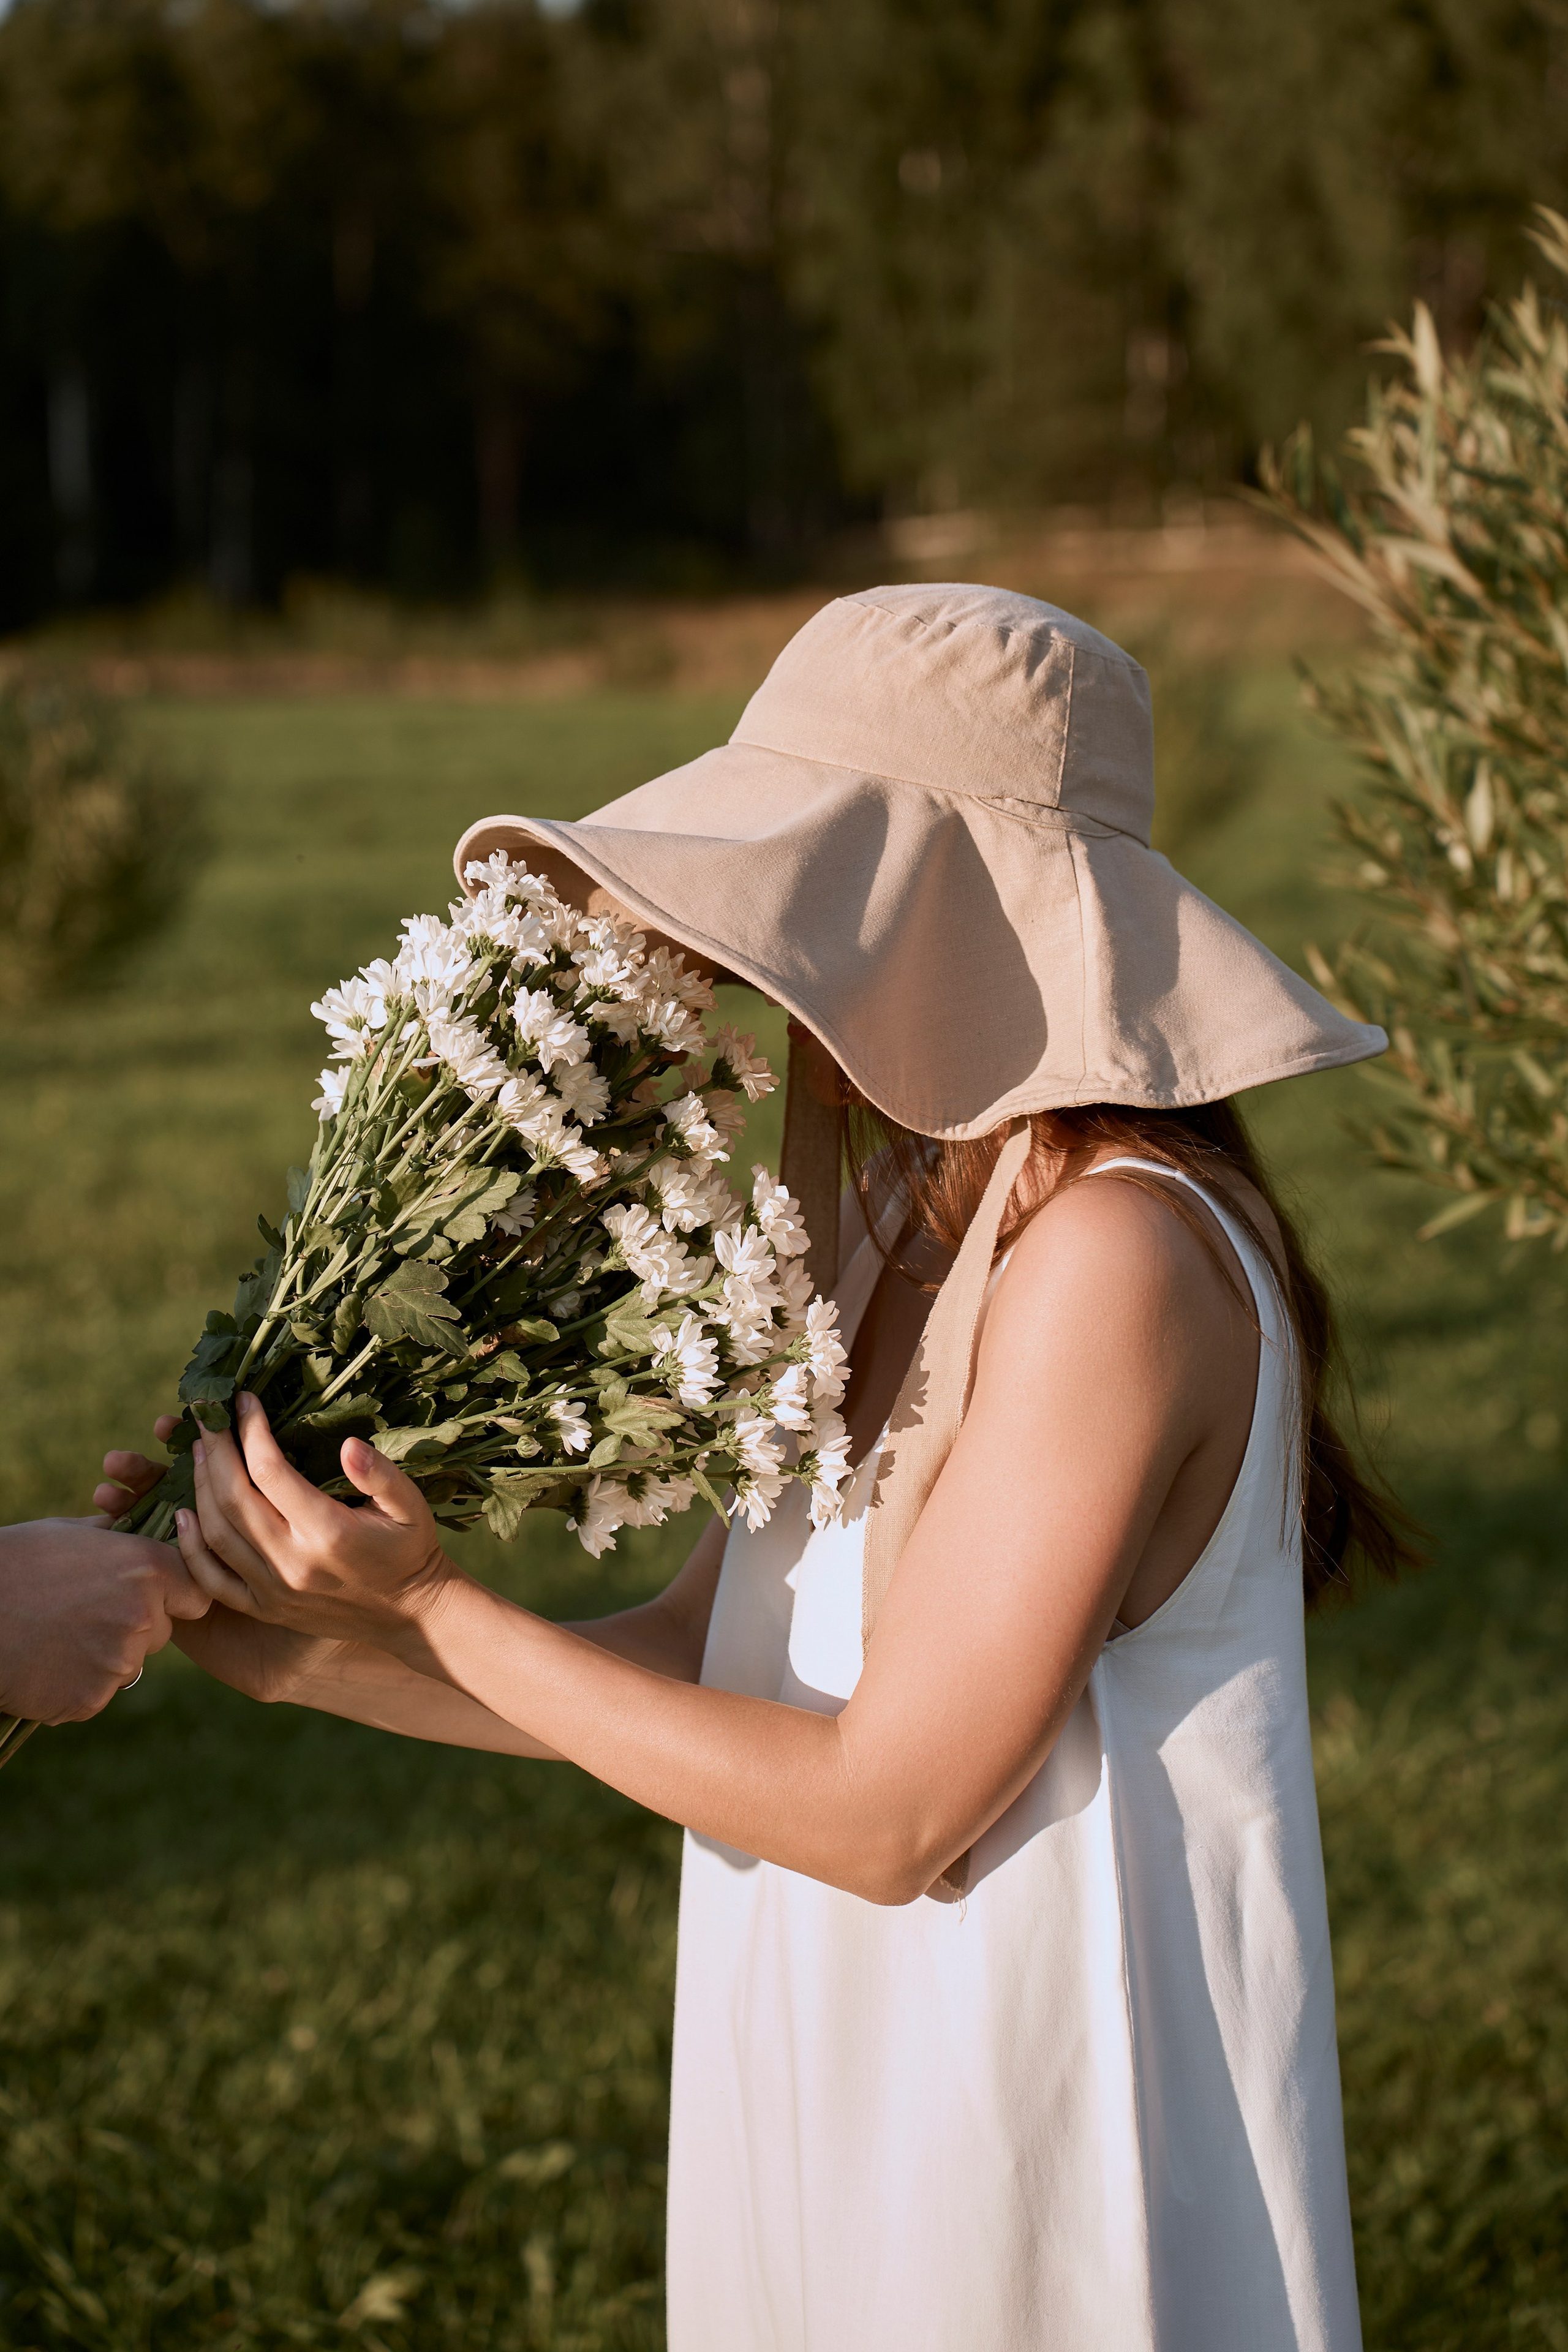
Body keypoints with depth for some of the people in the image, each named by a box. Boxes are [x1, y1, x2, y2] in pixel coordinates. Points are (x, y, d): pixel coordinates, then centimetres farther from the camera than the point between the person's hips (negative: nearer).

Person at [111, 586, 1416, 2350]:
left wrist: (433, 1607, -18)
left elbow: (886, 1809, -22)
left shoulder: (1114, 1257, -23)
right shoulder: (909, 1227, 4)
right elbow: (696, 1657, 7)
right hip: (858, 2112, 8)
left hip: (1055, 2154, -8)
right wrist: (304, 1655, -4)